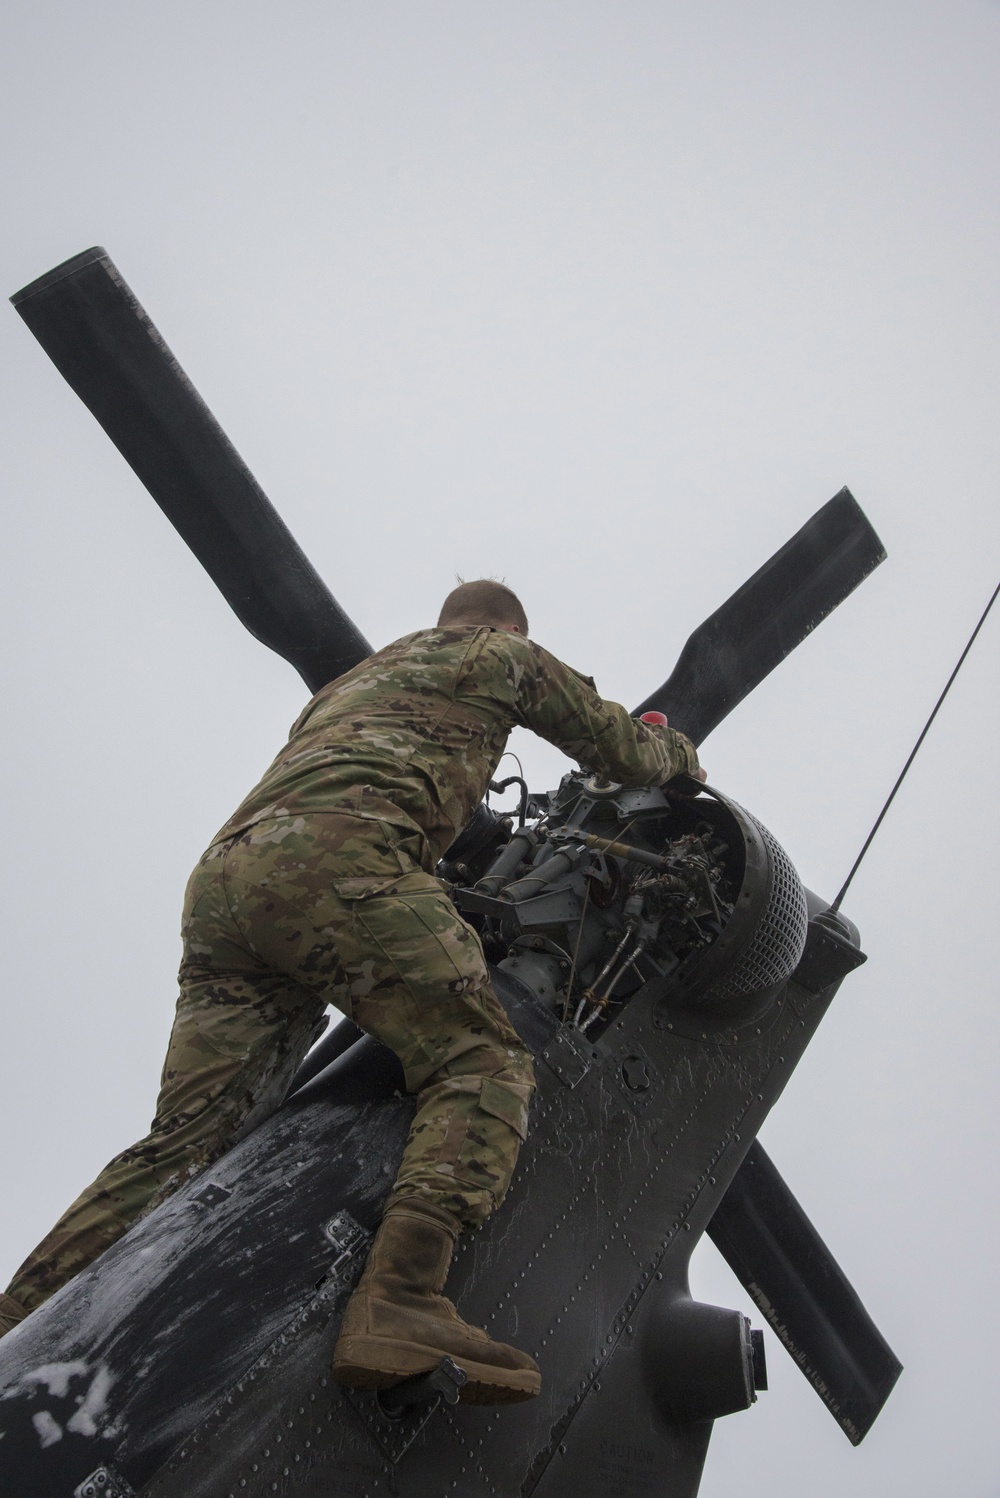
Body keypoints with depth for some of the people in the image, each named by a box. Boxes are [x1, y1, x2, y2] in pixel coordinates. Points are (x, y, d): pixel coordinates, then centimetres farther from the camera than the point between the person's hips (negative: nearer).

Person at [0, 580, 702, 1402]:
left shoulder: (354, 678, 43)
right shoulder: (503, 651, 25)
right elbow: (621, 751, 31)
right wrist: (679, 751, 53)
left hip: (221, 879, 7)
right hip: (333, 858, -7)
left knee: (185, 1141, 0)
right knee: (483, 1065, -11)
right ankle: (399, 1301, -33)